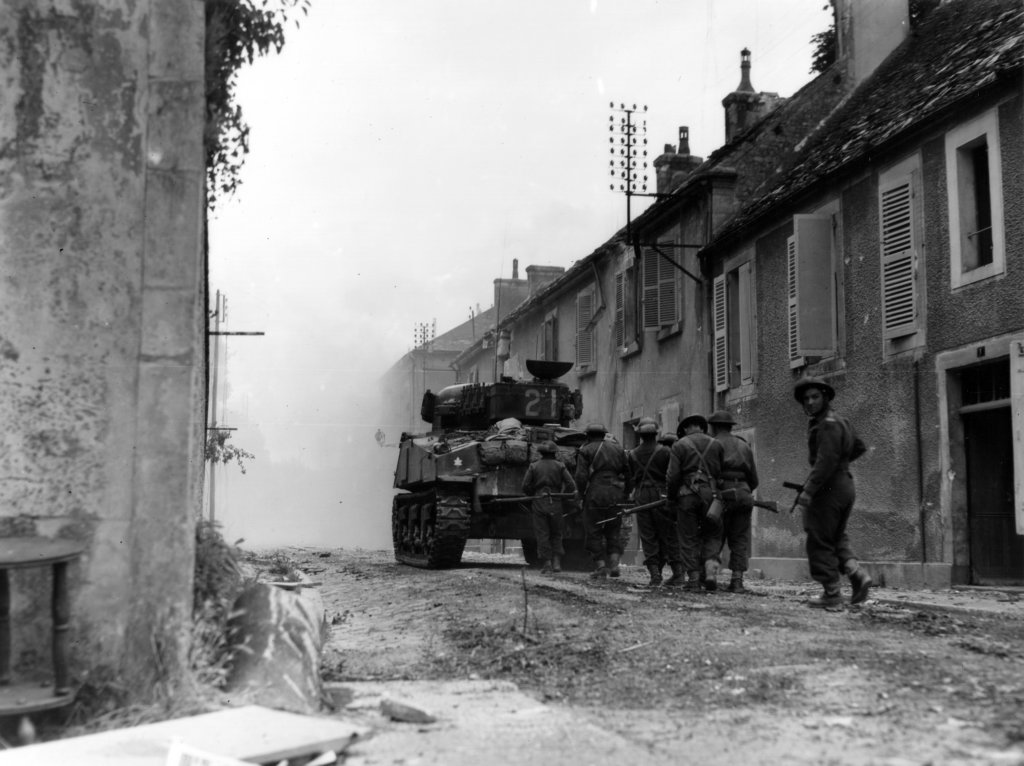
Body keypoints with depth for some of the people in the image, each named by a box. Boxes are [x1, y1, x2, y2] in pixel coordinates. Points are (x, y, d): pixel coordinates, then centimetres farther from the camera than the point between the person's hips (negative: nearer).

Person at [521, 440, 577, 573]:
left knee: (542, 535, 4)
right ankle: (556, 562, 3)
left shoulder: (534, 466, 2)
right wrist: (563, 495, 10)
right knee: (556, 535, 13)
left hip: (539, 503, -1)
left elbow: (525, 486, -3)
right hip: (556, 503, 1)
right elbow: (571, 485, -4)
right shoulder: (559, 466, 3)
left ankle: (546, 563, -2)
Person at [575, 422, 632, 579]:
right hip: (616, 495, 4)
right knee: (614, 531, 13)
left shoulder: (585, 451, 2)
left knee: (594, 531, 5)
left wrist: (581, 493, 3)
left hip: (595, 495, -3)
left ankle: (600, 566, 1)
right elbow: (628, 473, 11)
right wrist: (626, 492, 16)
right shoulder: (617, 448, 15)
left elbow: (581, 476, -9)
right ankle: (614, 564, 0)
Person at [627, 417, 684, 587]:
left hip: (641, 497, 2)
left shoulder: (632, 454, 4)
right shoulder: (665, 452, -5)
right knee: (669, 536, 6)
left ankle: (655, 574, -2)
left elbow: (631, 477, 6)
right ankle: (678, 573, 5)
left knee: (648, 537, 5)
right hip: (661, 495, -2)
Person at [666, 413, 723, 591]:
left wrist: (670, 496, 9)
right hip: (710, 493, 2)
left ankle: (693, 579, 1)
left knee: (688, 539, 4)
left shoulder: (679, 445, 1)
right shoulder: (715, 444, 9)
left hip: (688, 495, -2)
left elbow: (673, 476, -5)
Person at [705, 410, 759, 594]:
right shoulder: (744, 446, 16)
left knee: (713, 537, 3)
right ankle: (737, 580, 2)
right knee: (740, 539, 8)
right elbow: (754, 480, 16)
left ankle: (710, 567, -20)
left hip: (719, 496, -2)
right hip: (742, 495, 3)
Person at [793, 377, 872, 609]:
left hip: (828, 488, -9)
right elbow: (859, 447, 28)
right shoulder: (840, 420, 14)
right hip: (845, 485, 9)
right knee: (836, 538, 19)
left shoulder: (828, 424, -15)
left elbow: (826, 461, -24)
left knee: (820, 543, -1)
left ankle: (832, 595, 0)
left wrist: (808, 491, -26)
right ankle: (857, 574, -1)